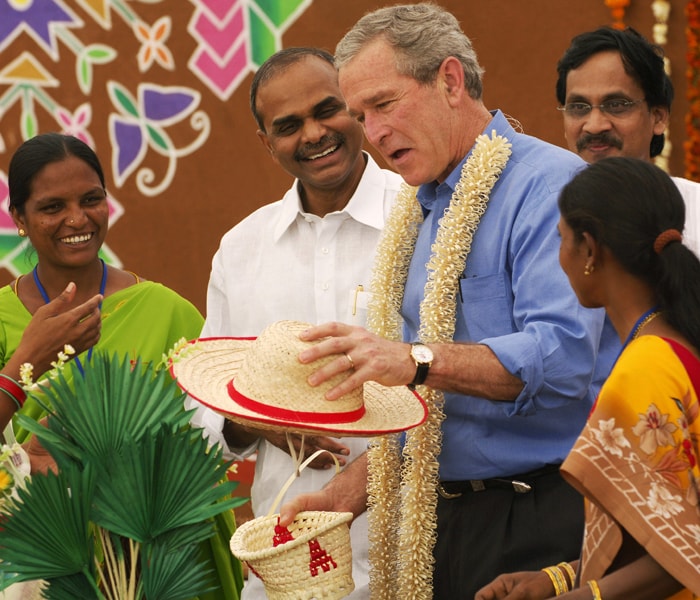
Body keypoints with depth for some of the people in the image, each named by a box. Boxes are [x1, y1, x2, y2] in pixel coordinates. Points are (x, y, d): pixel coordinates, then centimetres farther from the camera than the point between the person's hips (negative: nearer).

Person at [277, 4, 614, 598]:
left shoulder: (548, 183, -11)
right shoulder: (423, 214, 17)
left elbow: (562, 355, -25)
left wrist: (417, 360, -34)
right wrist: (344, 494, 10)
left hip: (538, 526, -7)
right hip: (442, 523, 8)